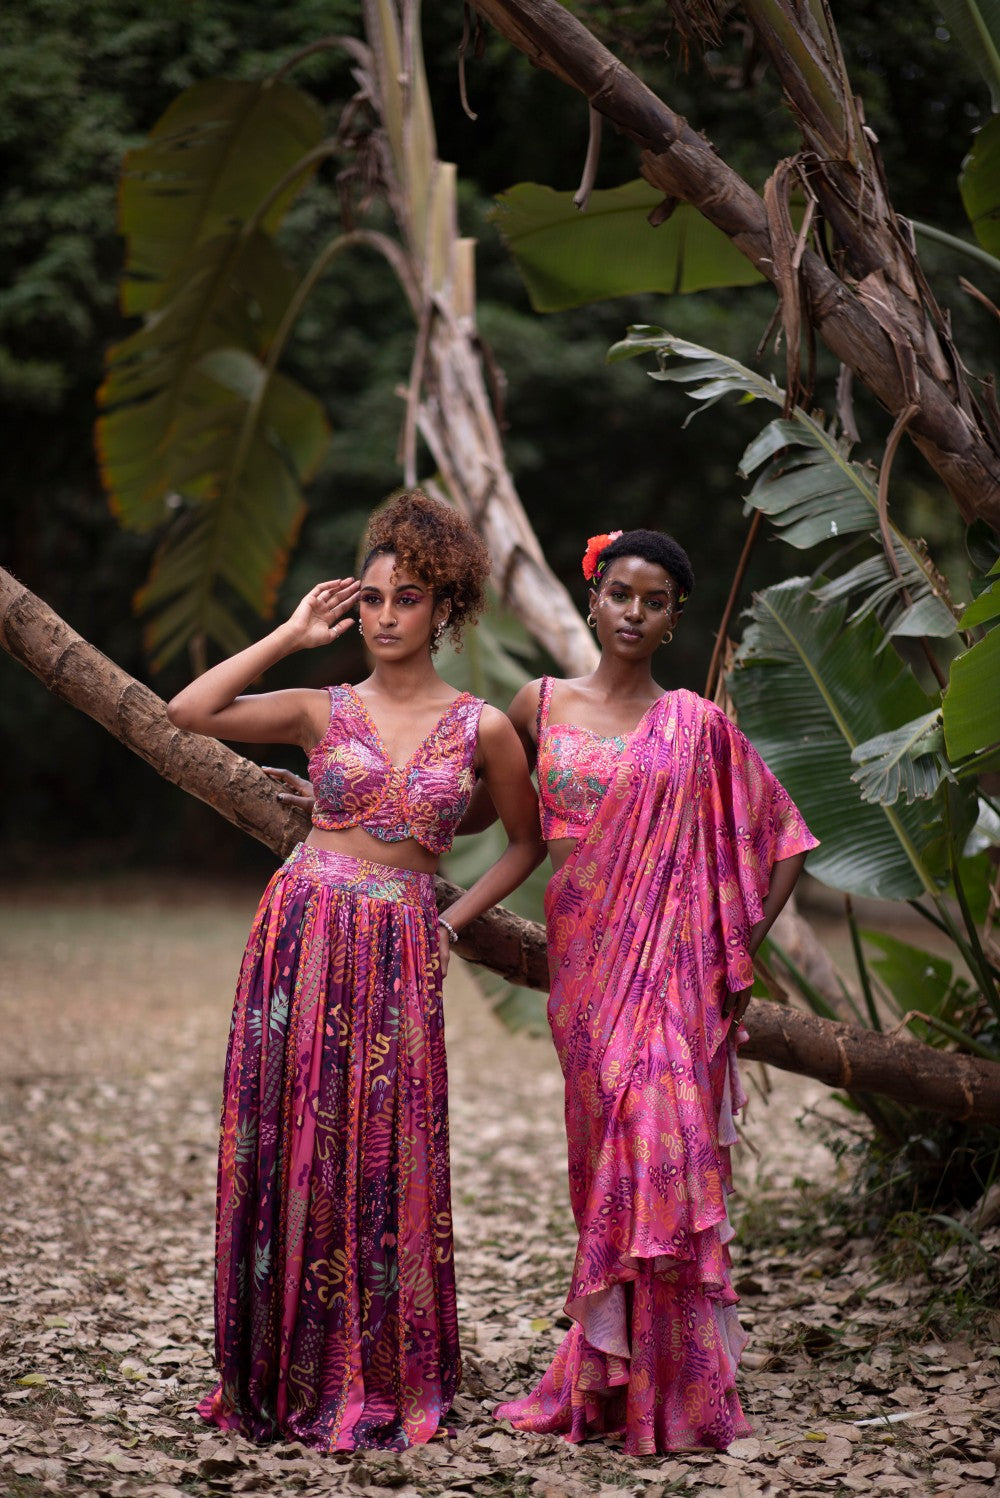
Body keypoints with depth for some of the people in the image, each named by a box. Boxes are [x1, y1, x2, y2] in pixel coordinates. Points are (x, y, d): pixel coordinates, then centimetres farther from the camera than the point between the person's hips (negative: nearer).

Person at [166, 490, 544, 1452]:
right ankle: (284, 1375, 13)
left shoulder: (480, 727, 5)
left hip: (398, 955, -1)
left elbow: (527, 842, 17)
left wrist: (454, 921, 6)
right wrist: (291, 635, -1)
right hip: (299, 936, 1)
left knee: (382, 1160, 1)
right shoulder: (323, 710, 6)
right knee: (292, 1150, 2)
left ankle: (380, 1383, 13)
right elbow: (189, 711, -7)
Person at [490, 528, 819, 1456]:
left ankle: (670, 1389, -1)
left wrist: (740, 946, 2)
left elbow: (786, 840, 9)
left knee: (659, 1154, -9)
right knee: (602, 1161, 5)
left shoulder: (697, 726, 3)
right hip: (581, 961, 2)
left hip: (671, 970, -2)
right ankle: (605, 1378, 14)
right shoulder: (540, 706, 9)